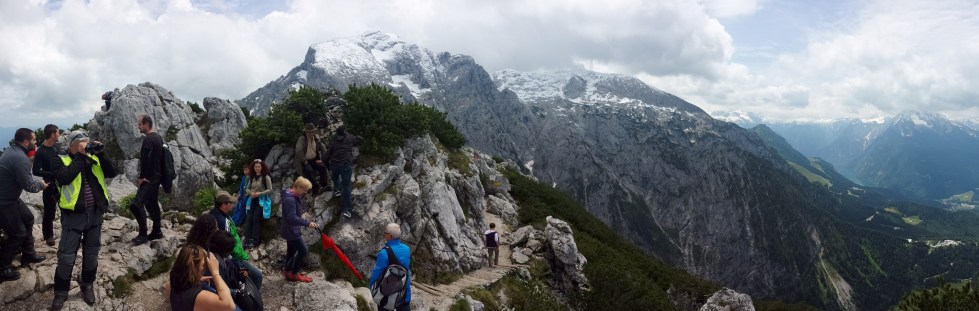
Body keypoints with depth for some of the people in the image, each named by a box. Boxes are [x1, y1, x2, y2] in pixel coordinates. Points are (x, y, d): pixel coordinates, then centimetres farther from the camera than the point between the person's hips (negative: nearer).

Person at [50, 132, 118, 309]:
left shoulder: (95, 160, 8)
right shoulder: (62, 161, -4)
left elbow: (112, 173, -4)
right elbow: (64, 178, -23)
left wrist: (100, 153, -14)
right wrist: (81, 156, -21)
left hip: (95, 215, 4)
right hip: (73, 216, -4)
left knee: (91, 254, 15)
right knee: (66, 257, 2)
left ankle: (87, 285, 33)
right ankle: (61, 292, 18)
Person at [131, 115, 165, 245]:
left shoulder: (148, 139, -16)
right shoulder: (158, 138, 14)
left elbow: (145, 160, -23)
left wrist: (142, 177, -14)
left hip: (149, 179, -10)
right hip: (157, 176, 10)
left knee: (136, 204, -15)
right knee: (152, 204, 16)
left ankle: (143, 234, -13)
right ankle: (157, 232, 21)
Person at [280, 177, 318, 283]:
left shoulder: (295, 196, 4)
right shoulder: (289, 200, -29)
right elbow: (292, 218, -34)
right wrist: (307, 223, -35)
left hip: (291, 230, 10)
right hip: (291, 230, -10)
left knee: (291, 250, 19)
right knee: (303, 250, -3)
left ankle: (287, 271, 32)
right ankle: (295, 273, 9)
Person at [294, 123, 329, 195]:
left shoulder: (316, 139, 2)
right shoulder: (301, 140, -14)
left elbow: (323, 148, 10)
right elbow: (298, 151, -27)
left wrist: (321, 159, 1)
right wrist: (304, 161, -22)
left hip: (314, 160, 5)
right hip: (305, 161, -5)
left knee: (323, 167, -19)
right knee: (309, 170, -32)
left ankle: (324, 185, -9)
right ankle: (316, 188, -27)